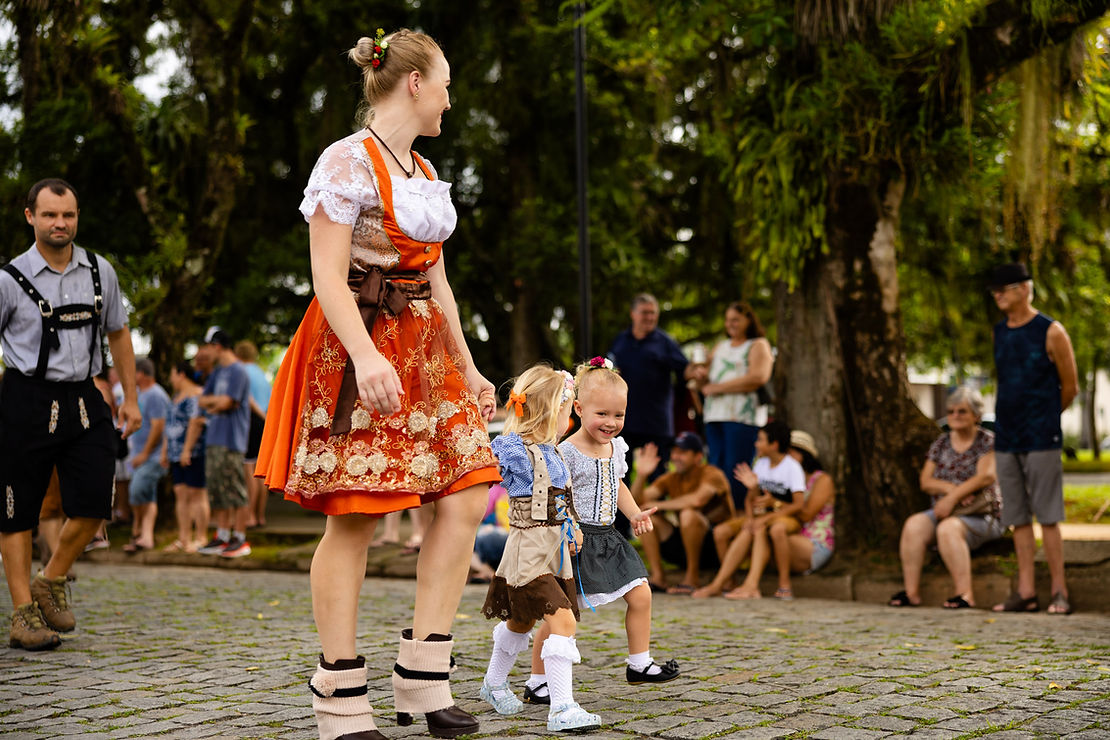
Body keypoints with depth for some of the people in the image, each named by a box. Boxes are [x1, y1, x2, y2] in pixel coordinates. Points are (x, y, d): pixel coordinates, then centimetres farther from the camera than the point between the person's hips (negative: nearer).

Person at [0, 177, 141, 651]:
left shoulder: (100, 272, 8)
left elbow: (117, 333, 19)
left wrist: (130, 398, 17)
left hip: (83, 399, 3)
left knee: (94, 505, -4)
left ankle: (52, 581, 21)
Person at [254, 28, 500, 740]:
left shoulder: (425, 174, 18)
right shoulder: (347, 163, -7)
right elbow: (328, 278, -15)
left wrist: (467, 368, 20)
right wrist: (366, 357, -29)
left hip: (422, 354, 8)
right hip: (357, 350, -8)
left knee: (466, 500, -2)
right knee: (354, 518, -6)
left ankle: (423, 677, 3)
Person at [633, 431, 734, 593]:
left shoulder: (712, 474, -12)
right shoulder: (670, 479, 6)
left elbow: (697, 499, -33)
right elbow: (637, 501, -1)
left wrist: (659, 505, -20)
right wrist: (641, 475, -20)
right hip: (683, 545, 7)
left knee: (688, 513, -33)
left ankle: (693, 576, -20)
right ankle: (657, 578, -11)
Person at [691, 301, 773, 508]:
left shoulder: (758, 346, 6)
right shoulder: (720, 347, 26)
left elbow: (757, 378, -11)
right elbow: (705, 386, 28)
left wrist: (716, 387, -8)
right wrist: (701, 378, 1)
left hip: (742, 416, -6)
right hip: (714, 415, 6)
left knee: (736, 469, -13)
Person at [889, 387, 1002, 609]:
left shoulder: (987, 442, 0)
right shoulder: (942, 443, 14)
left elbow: (986, 476, -15)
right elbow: (926, 482, 7)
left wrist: (952, 497, -19)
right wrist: (952, 488, -13)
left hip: (982, 515, -5)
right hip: (944, 510, 5)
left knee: (948, 528, -35)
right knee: (913, 524, -24)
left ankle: (965, 593, -35)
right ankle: (911, 592, -27)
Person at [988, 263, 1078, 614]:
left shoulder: (1050, 332, -5)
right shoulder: (999, 332, 12)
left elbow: (1070, 386, 1)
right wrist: (1010, 421, 15)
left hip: (1041, 440, -6)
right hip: (1006, 439, 6)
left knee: (1047, 516, -5)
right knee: (1018, 517, 6)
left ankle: (1059, 592, 0)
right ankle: (1026, 592, 10)